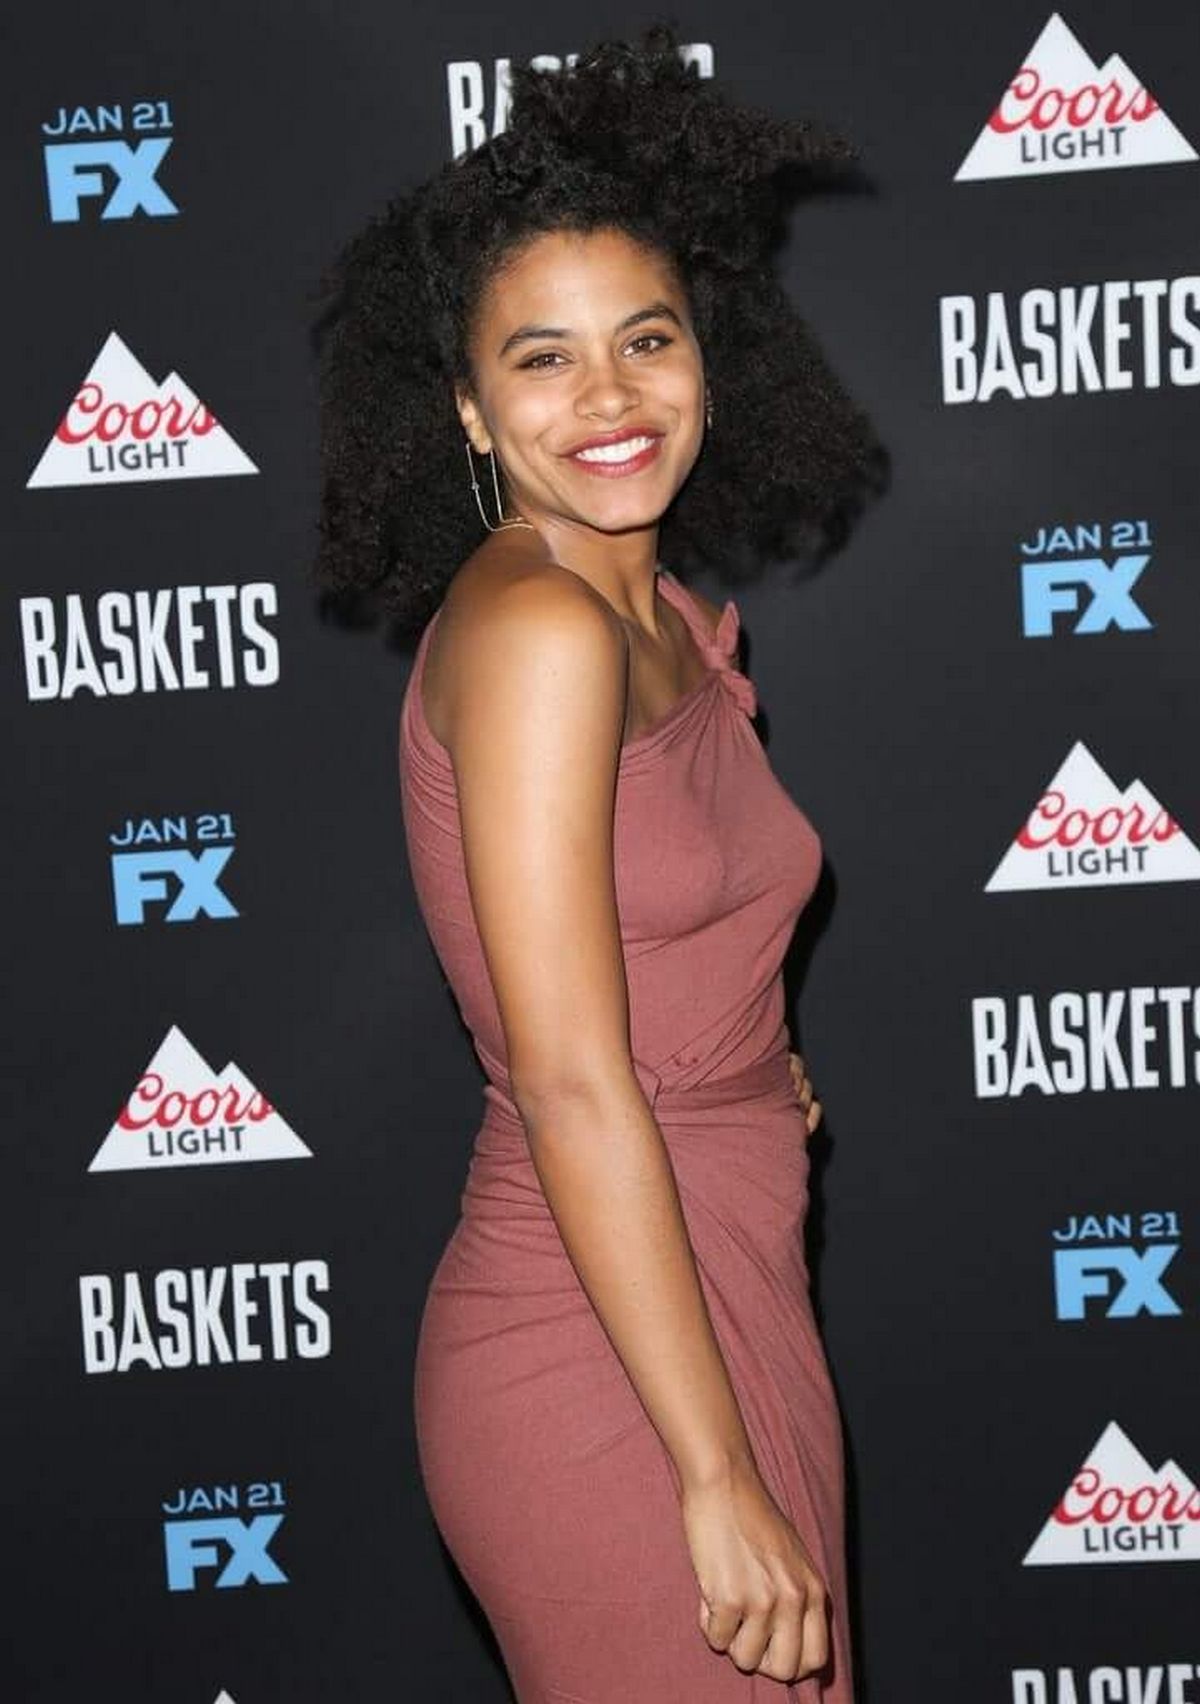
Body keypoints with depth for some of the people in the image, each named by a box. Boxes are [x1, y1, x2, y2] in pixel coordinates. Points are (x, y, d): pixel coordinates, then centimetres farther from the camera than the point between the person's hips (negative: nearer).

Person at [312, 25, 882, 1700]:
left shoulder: (666, 620, 8)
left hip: (715, 1309, 8)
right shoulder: (533, 628, -18)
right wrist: (722, 1476, -20)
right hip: (611, 1376, -8)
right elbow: (572, 1089, -22)